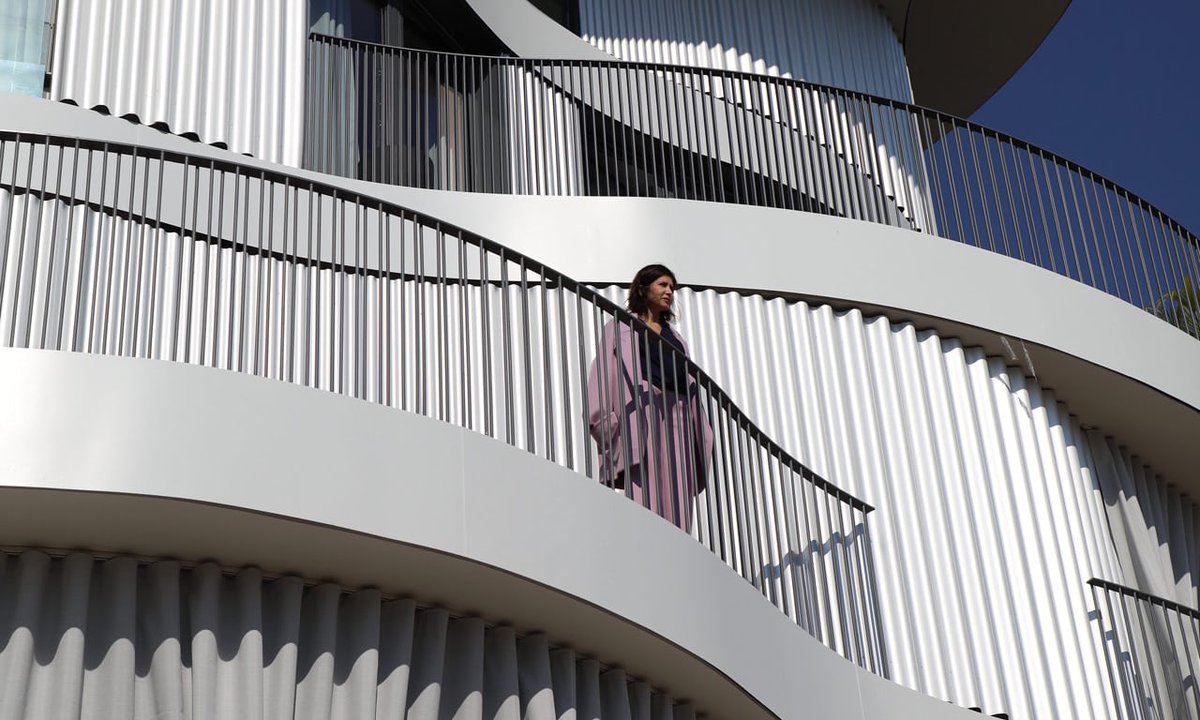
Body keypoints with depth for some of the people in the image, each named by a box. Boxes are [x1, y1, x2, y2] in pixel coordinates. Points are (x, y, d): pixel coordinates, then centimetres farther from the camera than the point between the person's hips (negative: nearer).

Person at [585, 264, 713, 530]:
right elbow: (604, 373, 0)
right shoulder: (619, 328, 14)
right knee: (644, 501, -18)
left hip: (677, 418, 5)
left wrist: (701, 431, 11)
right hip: (641, 414, -5)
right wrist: (608, 420, -15)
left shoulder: (674, 337, 29)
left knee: (676, 505, -5)